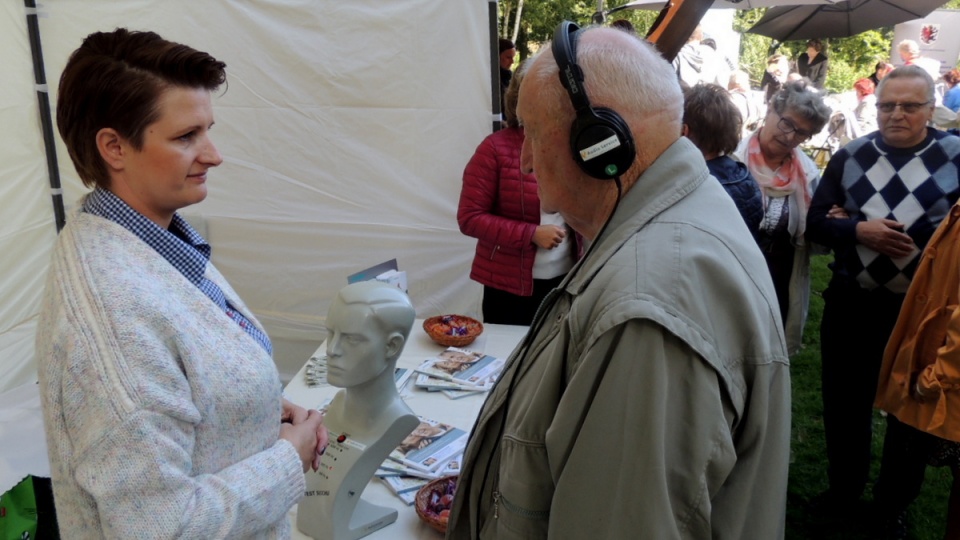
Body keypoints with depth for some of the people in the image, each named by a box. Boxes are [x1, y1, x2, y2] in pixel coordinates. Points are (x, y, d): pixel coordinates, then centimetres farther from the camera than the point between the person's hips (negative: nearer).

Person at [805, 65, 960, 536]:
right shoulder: (850, 156, 1)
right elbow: (815, 222, 0)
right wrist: (859, 230, -20)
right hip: (851, 304, 2)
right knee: (845, 403, 15)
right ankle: (843, 491, 38)